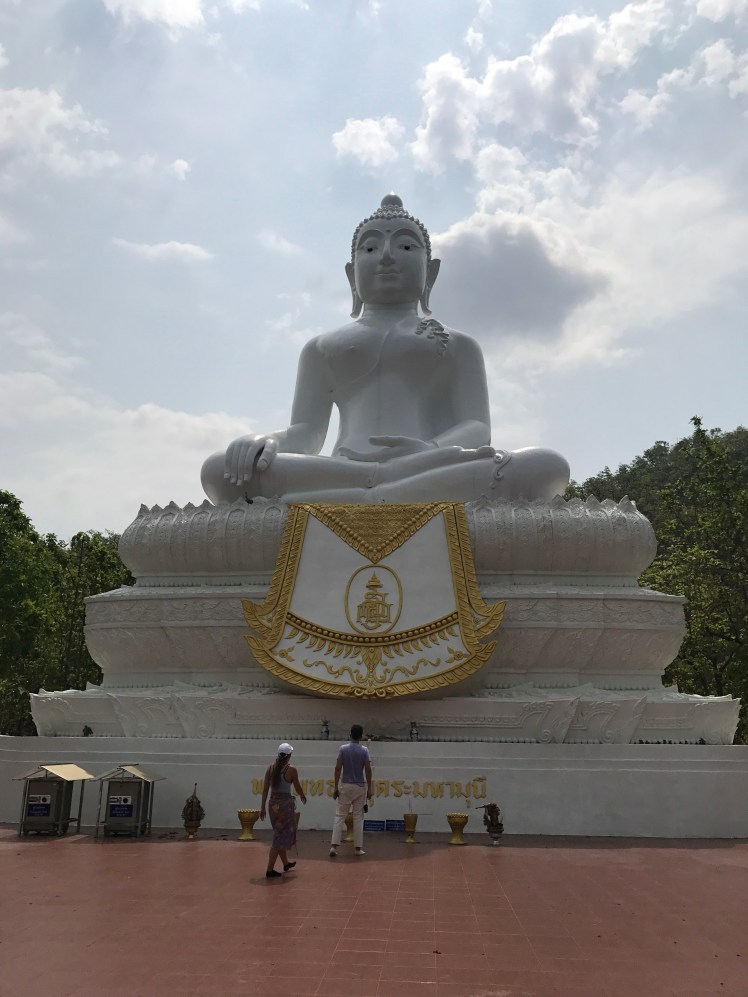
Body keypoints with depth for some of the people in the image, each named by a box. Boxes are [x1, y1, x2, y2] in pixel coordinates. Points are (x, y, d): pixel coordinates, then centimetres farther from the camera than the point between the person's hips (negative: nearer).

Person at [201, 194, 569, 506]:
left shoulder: (457, 345, 25)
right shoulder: (322, 348, 28)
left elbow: (477, 430, 9)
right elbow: (305, 433, 15)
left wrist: (431, 451, -17)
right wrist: (267, 442, -12)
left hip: (436, 497, -1)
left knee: (547, 467, -29)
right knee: (220, 470, -29)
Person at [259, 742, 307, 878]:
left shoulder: (271, 767, 0)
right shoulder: (291, 769, -12)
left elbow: (265, 789, 1)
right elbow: (298, 789, -2)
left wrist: (262, 807, 7)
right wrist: (303, 796, 19)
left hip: (273, 803, 6)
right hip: (286, 804, -6)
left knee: (280, 835, 21)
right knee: (280, 838, 2)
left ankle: (286, 863, 37)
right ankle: (270, 870, 0)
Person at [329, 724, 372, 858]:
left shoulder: (343, 749, -4)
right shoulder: (364, 750, -4)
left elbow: (338, 768, -7)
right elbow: (368, 770, -7)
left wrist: (336, 787, -1)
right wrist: (369, 789, 0)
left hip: (345, 786, 0)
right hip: (360, 787, 0)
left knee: (339, 816, 4)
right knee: (358, 817, 7)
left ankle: (334, 846, -5)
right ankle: (358, 848, 9)